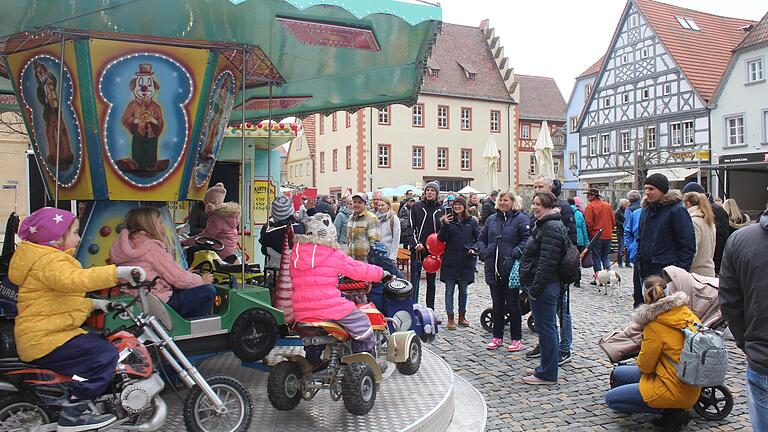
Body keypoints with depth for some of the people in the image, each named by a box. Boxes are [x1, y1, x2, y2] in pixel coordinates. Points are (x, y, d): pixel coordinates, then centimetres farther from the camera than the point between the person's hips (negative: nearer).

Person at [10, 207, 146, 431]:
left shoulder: (51, 259, 20)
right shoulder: (50, 261, -16)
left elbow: (65, 300, 27)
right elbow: (75, 279, -39)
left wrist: (93, 304, 15)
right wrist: (117, 272, -46)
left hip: (43, 334, 11)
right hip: (43, 339, -11)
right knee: (104, 354, -20)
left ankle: (77, 406, 24)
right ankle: (73, 413, -14)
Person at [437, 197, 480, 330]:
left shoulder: (471, 222, 4)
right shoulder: (448, 220, -1)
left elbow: (479, 238, 10)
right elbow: (441, 239, -9)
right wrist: (444, 224, -22)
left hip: (466, 261, 2)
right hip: (450, 261, -2)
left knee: (463, 290, 12)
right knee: (449, 290, 3)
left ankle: (462, 316, 25)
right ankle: (450, 319, 9)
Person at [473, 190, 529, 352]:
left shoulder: (520, 218, -5)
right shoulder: (491, 219, 12)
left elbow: (527, 238, -12)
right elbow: (481, 238, 18)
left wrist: (516, 253, -20)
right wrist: (482, 251, 1)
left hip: (511, 269, -5)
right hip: (493, 269, 5)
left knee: (513, 304, 4)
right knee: (497, 304, 14)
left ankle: (516, 339, 16)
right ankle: (497, 337, 26)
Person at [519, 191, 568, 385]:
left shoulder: (551, 228, -17)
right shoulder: (544, 225, 17)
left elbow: (547, 262, -23)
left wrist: (535, 288, -22)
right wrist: (532, 287, 21)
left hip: (544, 288, -11)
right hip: (546, 286, 11)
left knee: (546, 328, -4)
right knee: (548, 327, 18)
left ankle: (547, 374, 4)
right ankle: (547, 367, 29)